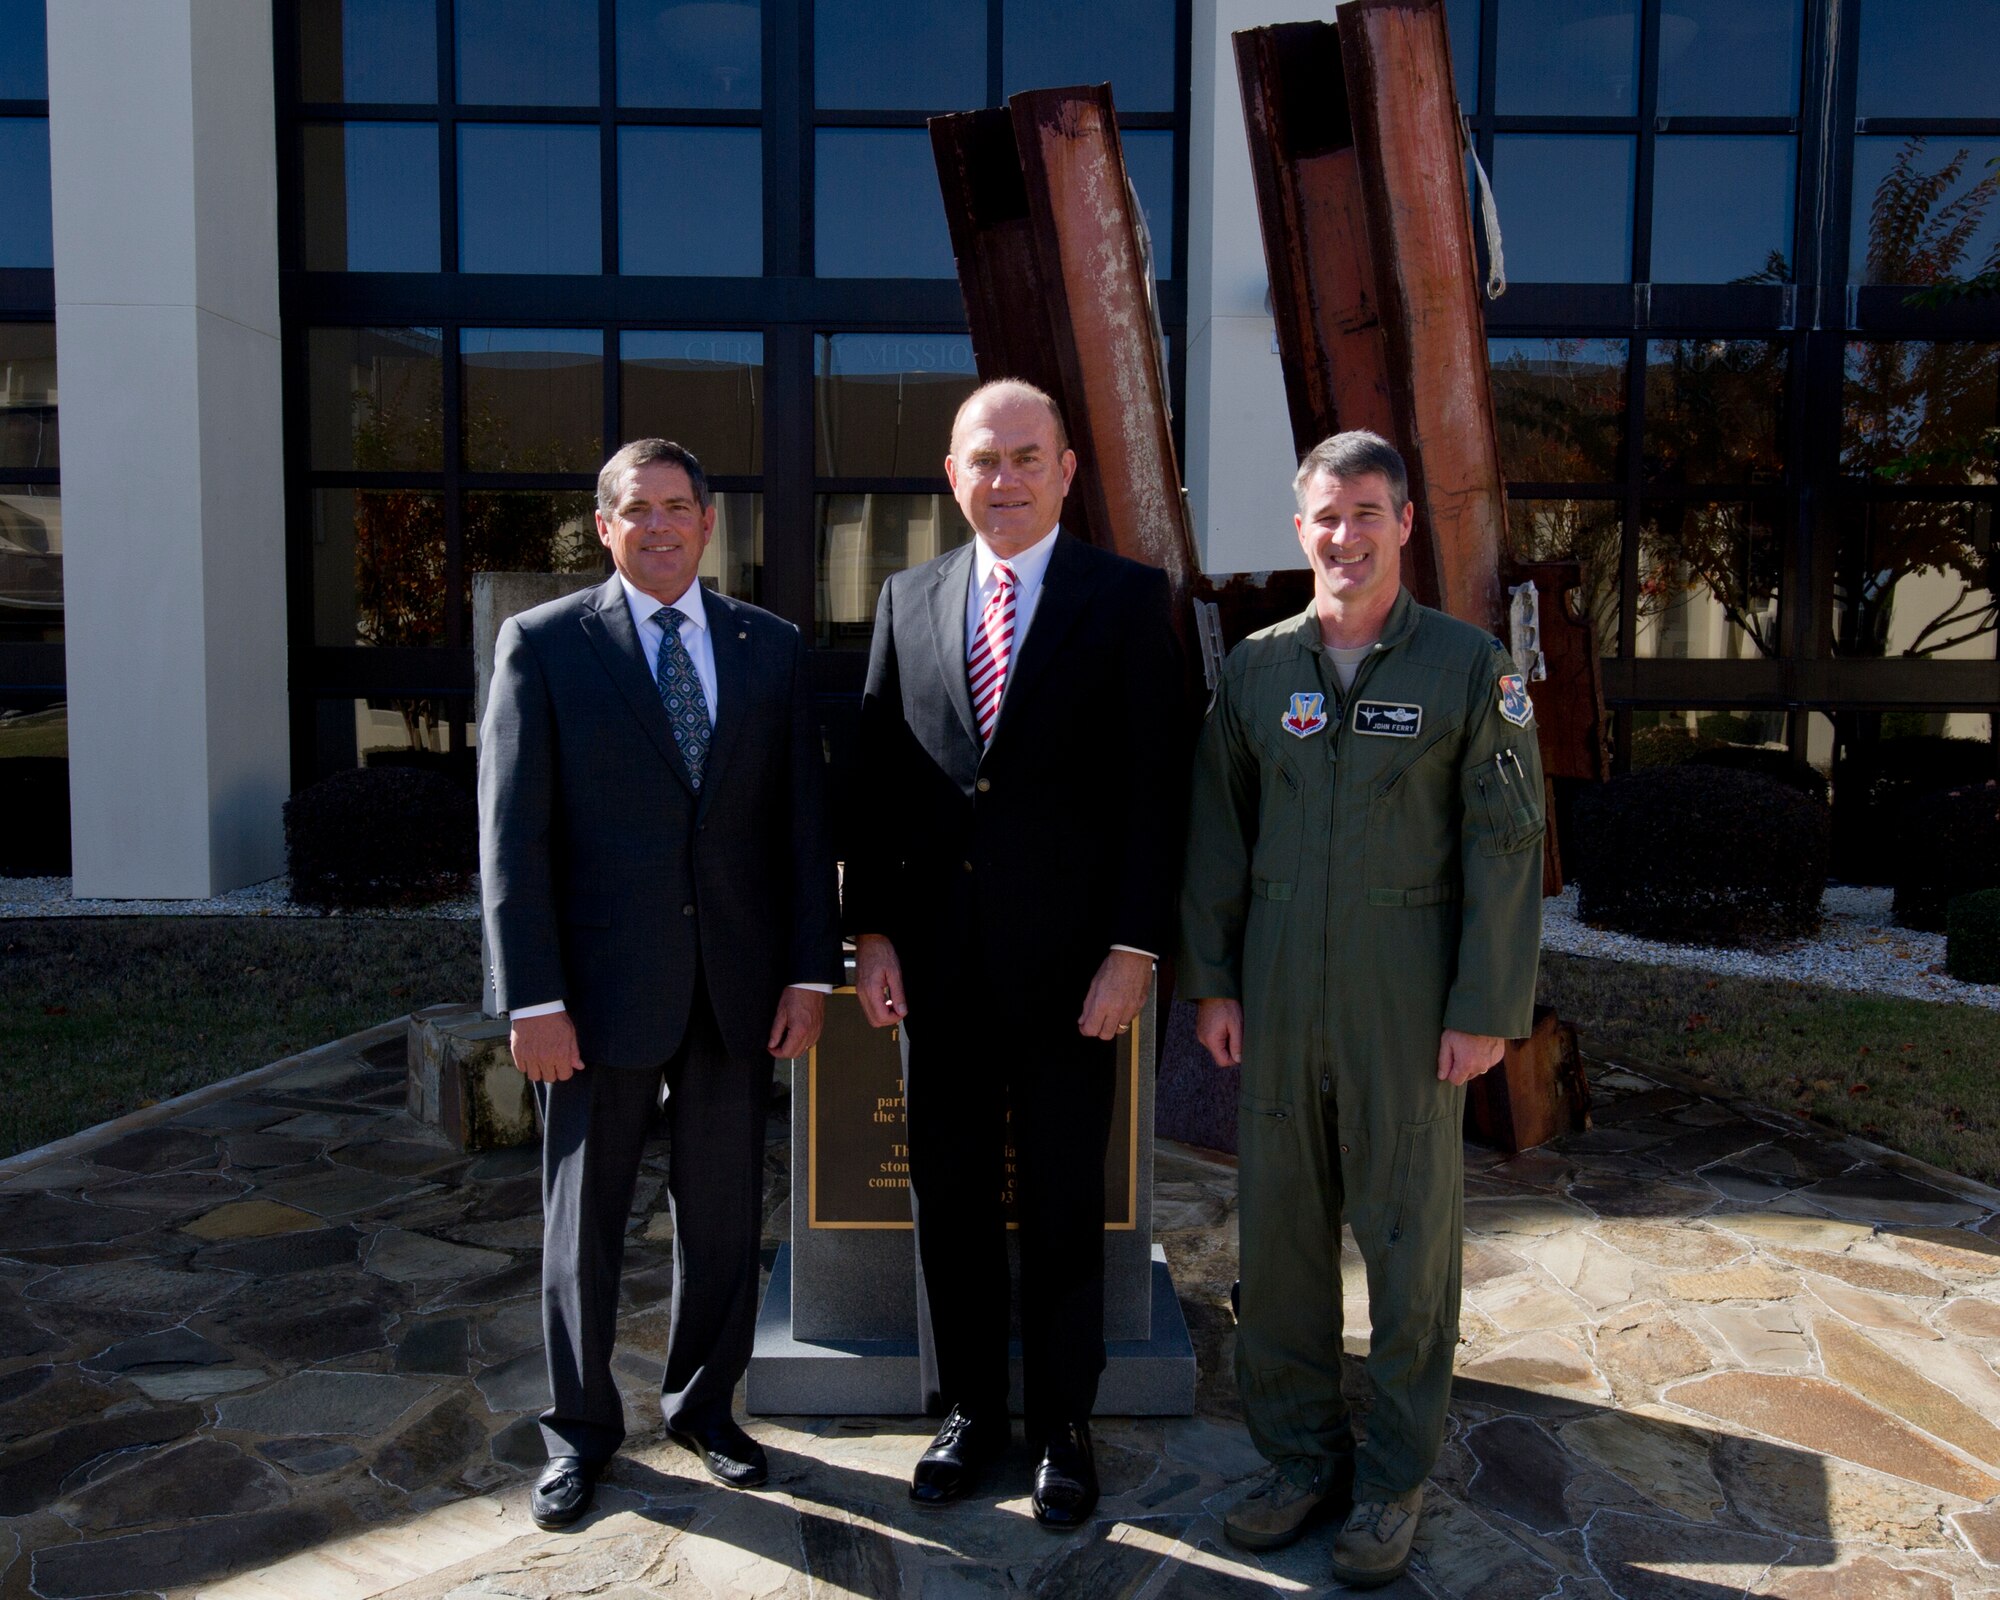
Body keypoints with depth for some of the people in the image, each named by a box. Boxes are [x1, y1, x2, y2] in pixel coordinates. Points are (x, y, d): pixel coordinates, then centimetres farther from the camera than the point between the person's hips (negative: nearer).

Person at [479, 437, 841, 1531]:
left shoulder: (769, 648, 6)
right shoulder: (543, 644, -2)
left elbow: (803, 819, 5)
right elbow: (512, 835, -6)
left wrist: (809, 971, 0)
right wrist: (534, 1000, -11)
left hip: (738, 983, 3)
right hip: (602, 984, -2)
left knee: (724, 1208, 13)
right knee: (583, 1217, 11)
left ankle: (704, 1402, 35)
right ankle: (580, 1428, 31)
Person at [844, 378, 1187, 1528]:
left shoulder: (1128, 598, -3)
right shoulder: (909, 600, 8)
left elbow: (1154, 785, -7)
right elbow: (879, 775, 8)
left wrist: (1133, 950, -12)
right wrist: (874, 932, 3)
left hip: (1067, 960, -3)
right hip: (938, 958, 4)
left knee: (1064, 1208, 10)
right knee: (950, 1198, 13)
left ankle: (1064, 1425, 29)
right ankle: (973, 1412, 32)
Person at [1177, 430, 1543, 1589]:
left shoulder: (1471, 666, -3)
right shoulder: (1256, 667, 6)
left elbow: (1506, 846, -4)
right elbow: (1217, 832, 9)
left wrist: (1487, 1009, -8)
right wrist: (1211, 982, 4)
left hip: (1410, 1007, -3)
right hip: (1277, 1000, 3)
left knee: (1411, 1236, 9)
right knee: (1281, 1230, 11)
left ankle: (1397, 1477, 27)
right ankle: (1303, 1455, 29)